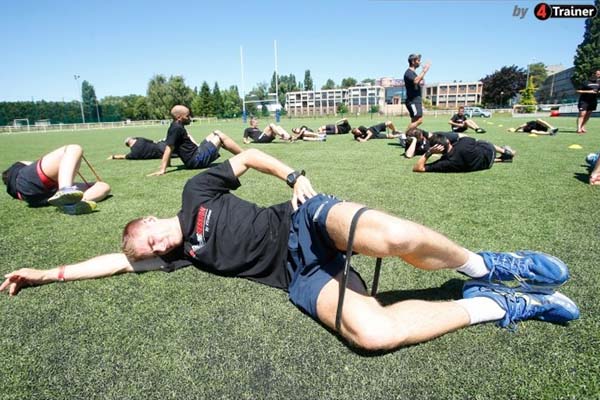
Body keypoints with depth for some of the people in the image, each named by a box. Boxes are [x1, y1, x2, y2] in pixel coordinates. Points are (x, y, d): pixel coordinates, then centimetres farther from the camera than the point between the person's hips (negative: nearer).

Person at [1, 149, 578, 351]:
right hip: (297, 277, 2)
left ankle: (480, 266, -2)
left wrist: (292, 175, -2)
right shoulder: (180, 256, 13)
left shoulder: (197, 192, 6)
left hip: (304, 221, -2)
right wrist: (47, 273, 28)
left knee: (394, 237, -34)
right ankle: (498, 304, -5)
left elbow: (248, 154, 12)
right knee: (371, 331, -26)